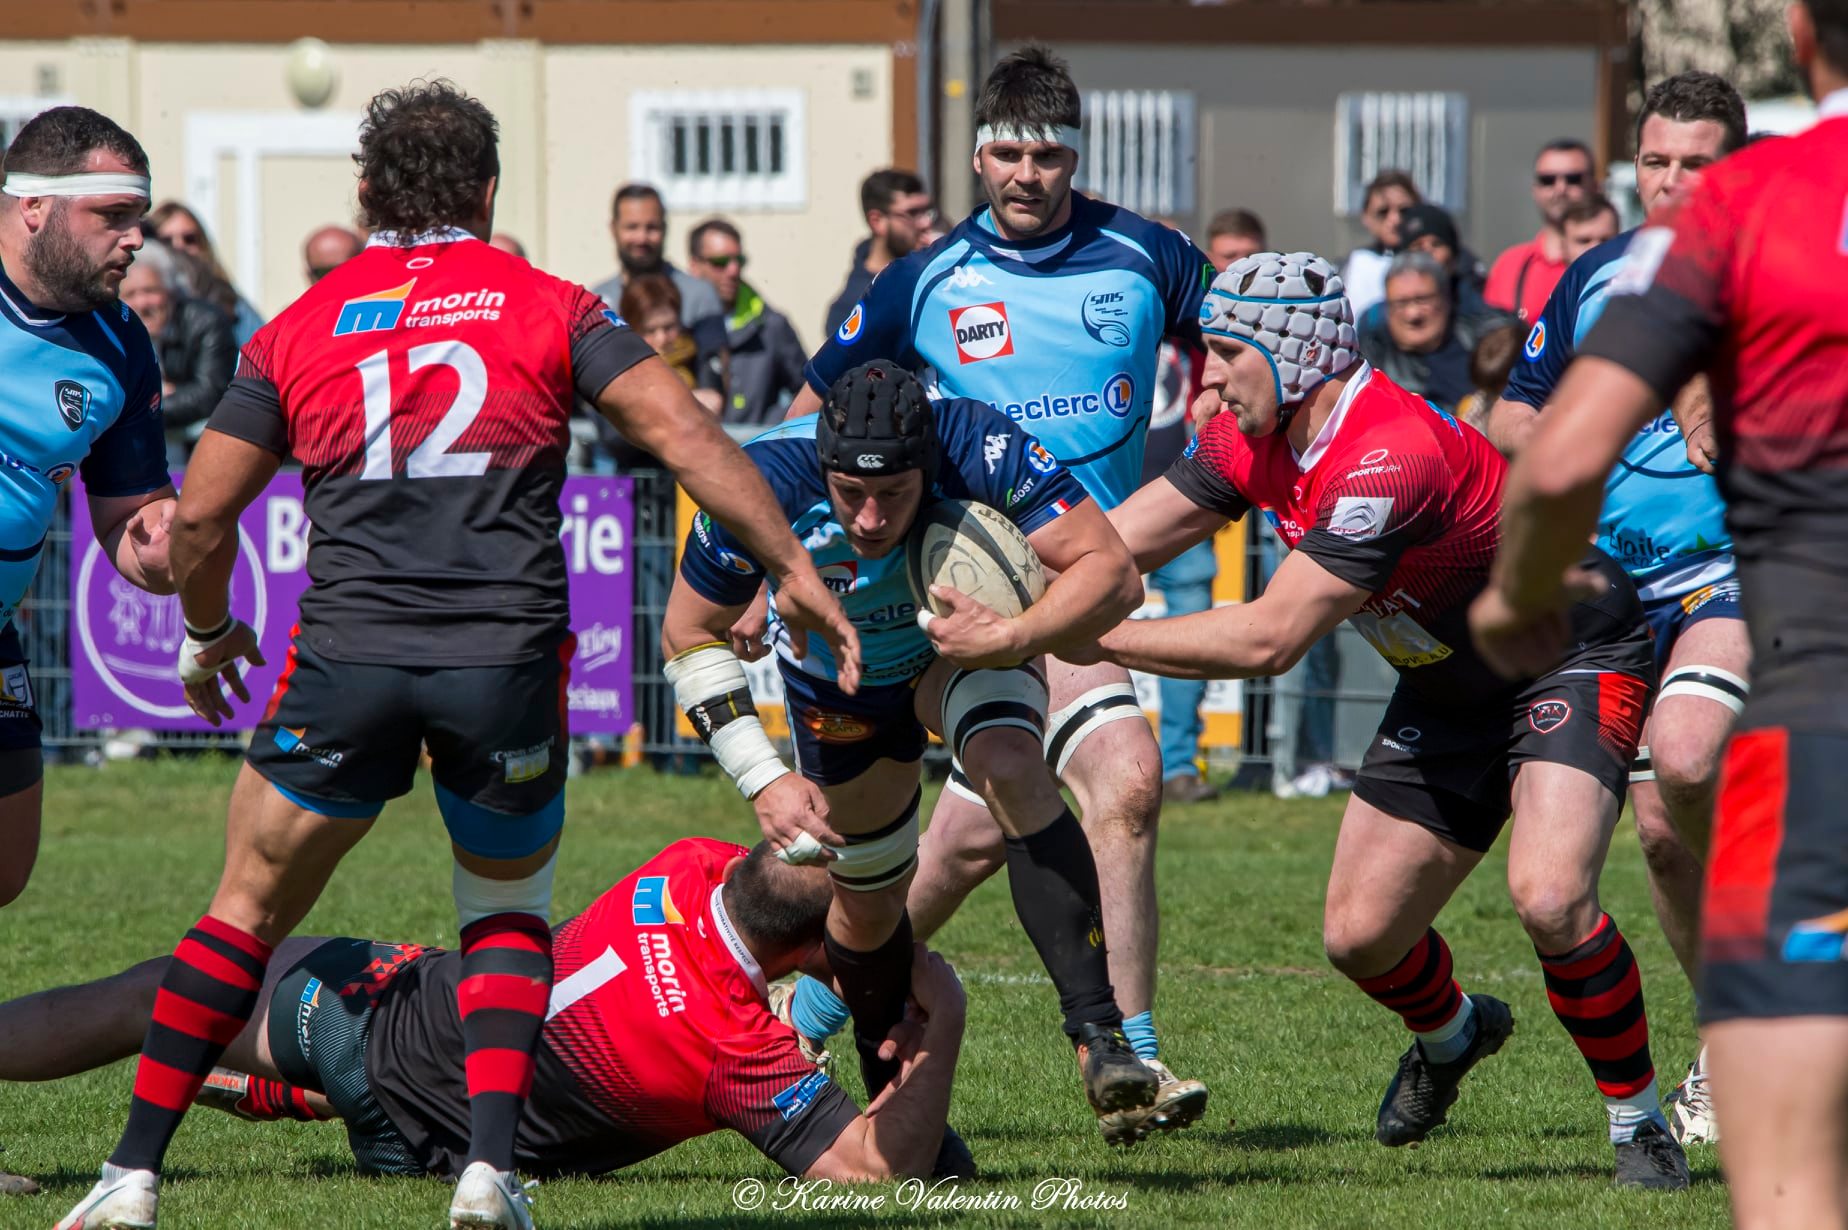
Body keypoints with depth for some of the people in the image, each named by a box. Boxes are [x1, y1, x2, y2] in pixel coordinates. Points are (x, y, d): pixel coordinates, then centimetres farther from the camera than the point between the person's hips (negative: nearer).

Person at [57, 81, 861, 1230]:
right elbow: (684, 433, -1)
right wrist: (793, 564, 3)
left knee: (249, 909, 15)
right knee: (509, 916, 20)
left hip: (347, 658, 0)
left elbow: (201, 512, 12)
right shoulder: (550, 307, 9)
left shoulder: (300, 328, 13)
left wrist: (209, 634, 29)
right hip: (509, 655, 0)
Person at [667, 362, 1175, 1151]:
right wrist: (762, 779, -27)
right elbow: (689, 633, -19)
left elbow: (1112, 573, -36)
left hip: (970, 636, -2)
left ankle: (1099, 1036, -36)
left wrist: (1011, 640, -53)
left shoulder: (980, 449, -40)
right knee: (868, 906, 8)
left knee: (1012, 769, -32)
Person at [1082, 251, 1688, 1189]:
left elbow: (1268, 639, -36)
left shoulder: (1393, 456, -35)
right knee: (1357, 936, 6)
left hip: (1572, 660, -9)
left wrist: (1085, 634, -32)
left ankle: (1639, 1122, -10)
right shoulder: (1257, 440, -7)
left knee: (1548, 897, -30)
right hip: (1449, 685, 9)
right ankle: (1451, 1034, 41)